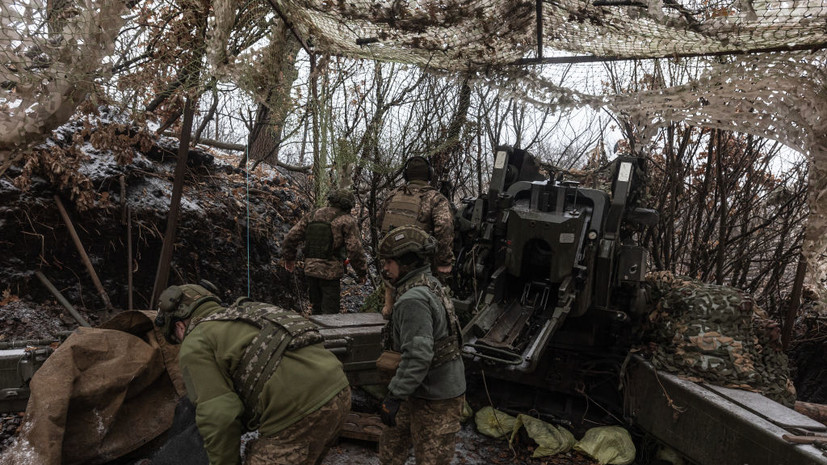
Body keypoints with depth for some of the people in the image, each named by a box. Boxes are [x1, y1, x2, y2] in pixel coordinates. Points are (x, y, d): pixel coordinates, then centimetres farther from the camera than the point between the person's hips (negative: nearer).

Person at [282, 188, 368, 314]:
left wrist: (289, 257, 22)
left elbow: (291, 237, 8)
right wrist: (362, 272, -2)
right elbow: (355, 250, -14)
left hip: (310, 270, 5)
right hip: (331, 272, -5)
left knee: (317, 309, 19)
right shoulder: (347, 221, -6)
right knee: (330, 313, 2)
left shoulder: (312, 215, 9)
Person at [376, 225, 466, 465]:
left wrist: (394, 395, -25)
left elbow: (417, 356, -30)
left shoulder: (413, 300, -25)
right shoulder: (430, 284, 5)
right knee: (391, 443, 21)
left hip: (437, 399, -10)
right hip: (423, 391, 10)